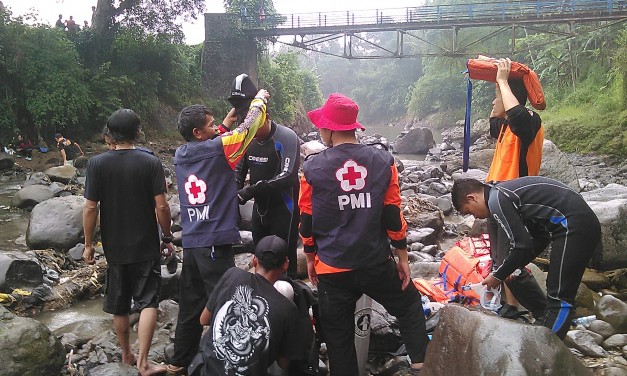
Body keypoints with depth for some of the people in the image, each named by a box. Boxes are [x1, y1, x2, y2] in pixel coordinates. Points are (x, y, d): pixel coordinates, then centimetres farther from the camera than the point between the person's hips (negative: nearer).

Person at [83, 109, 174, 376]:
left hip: (114, 246, 2)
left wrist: (88, 244, 3)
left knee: (119, 305, 17)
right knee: (147, 302, 6)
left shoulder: (97, 163, -7)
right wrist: (167, 237, 2)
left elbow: (90, 208, -7)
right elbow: (161, 206, -11)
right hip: (146, 245, -2)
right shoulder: (151, 162, -11)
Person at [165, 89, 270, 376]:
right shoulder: (217, 149, -11)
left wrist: (226, 124, 29)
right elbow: (248, 128, -5)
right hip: (215, 243, -8)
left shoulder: (180, 155, 9)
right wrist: (260, 100, 10)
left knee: (191, 303, 18)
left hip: (191, 242, 8)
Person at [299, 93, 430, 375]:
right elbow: (393, 215, -2)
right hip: (377, 263, 1)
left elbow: (307, 222, 0)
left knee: (339, 335, 15)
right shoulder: (383, 161, -5)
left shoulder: (312, 168, -7)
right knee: (409, 306, 24)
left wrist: (310, 258, 16)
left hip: (333, 269, 0)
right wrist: (402, 258, 9)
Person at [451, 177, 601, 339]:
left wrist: (498, 276, 0)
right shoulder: (504, 191, 18)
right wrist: (505, 271, 17)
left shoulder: (497, 200, -12)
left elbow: (521, 245, -14)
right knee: (555, 290, 19)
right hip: (584, 223, 10)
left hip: (574, 226, -10)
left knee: (559, 298, -10)